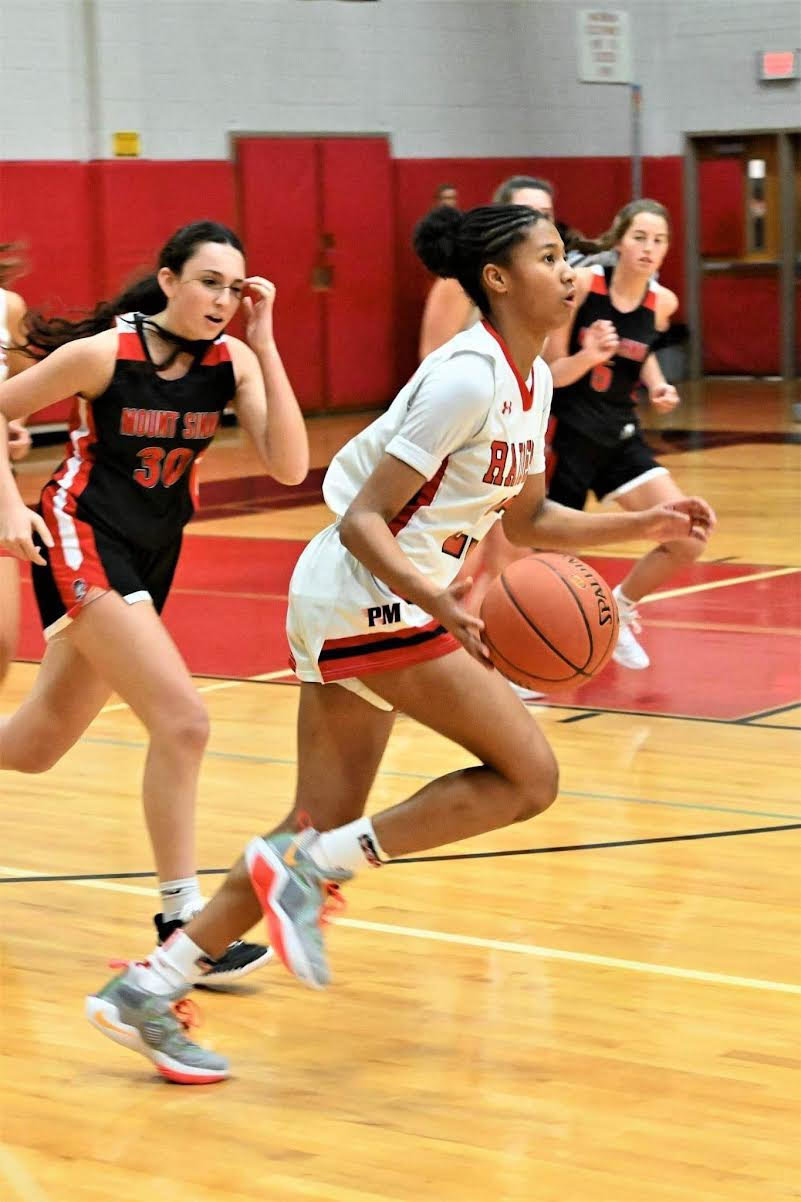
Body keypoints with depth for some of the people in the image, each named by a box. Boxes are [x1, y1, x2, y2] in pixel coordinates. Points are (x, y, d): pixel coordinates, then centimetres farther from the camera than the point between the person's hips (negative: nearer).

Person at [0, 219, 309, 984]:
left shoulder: (233, 361, -5)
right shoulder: (104, 353, -16)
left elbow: (288, 466, -17)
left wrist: (264, 343, -19)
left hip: (151, 555, 6)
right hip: (82, 542, -6)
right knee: (182, 722, -20)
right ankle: (181, 922, -10)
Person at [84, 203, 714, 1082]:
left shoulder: (532, 379, 10)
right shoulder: (469, 378, -18)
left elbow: (526, 520, 22)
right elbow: (361, 521, -20)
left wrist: (645, 525, 12)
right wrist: (436, 602, -33)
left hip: (362, 606, 10)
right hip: (367, 594, -10)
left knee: (327, 827, 9)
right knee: (529, 776, -11)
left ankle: (151, 986, 11)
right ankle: (307, 868, -9)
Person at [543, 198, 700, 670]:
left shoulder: (663, 302, -3)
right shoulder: (582, 283, -15)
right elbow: (552, 373, -12)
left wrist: (657, 384, 4)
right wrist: (588, 356, -32)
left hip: (620, 433, 5)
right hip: (567, 432, -4)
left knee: (688, 542, -6)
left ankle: (621, 607, 21)